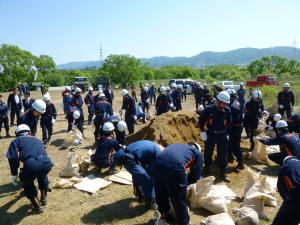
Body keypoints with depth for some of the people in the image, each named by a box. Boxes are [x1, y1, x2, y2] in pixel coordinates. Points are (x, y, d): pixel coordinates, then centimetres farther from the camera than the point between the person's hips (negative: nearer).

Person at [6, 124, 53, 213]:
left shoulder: (16, 140, 24)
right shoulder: (36, 139, 37)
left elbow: (13, 158, 8)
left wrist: (14, 174, 22)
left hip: (31, 165, -4)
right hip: (46, 163, 4)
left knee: (27, 182, 30)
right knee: (42, 176, 40)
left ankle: (37, 205, 25)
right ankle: (44, 198, 44)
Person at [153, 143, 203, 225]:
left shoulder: (177, 145, 38)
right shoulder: (198, 154, 25)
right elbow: (195, 177, 20)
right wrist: (184, 182, 38)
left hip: (158, 164, 5)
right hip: (174, 167, -5)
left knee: (161, 194, 28)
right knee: (179, 200, 17)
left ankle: (165, 215, 50)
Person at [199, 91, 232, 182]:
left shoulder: (227, 110, -7)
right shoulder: (209, 109, -16)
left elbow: (229, 123, 9)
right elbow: (201, 120, -3)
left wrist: (227, 133, 7)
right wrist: (202, 131, -6)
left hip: (222, 135, 2)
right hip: (210, 134, -1)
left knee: (223, 154, 5)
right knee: (208, 152, 12)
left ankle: (223, 173, 18)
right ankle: (207, 167, 36)